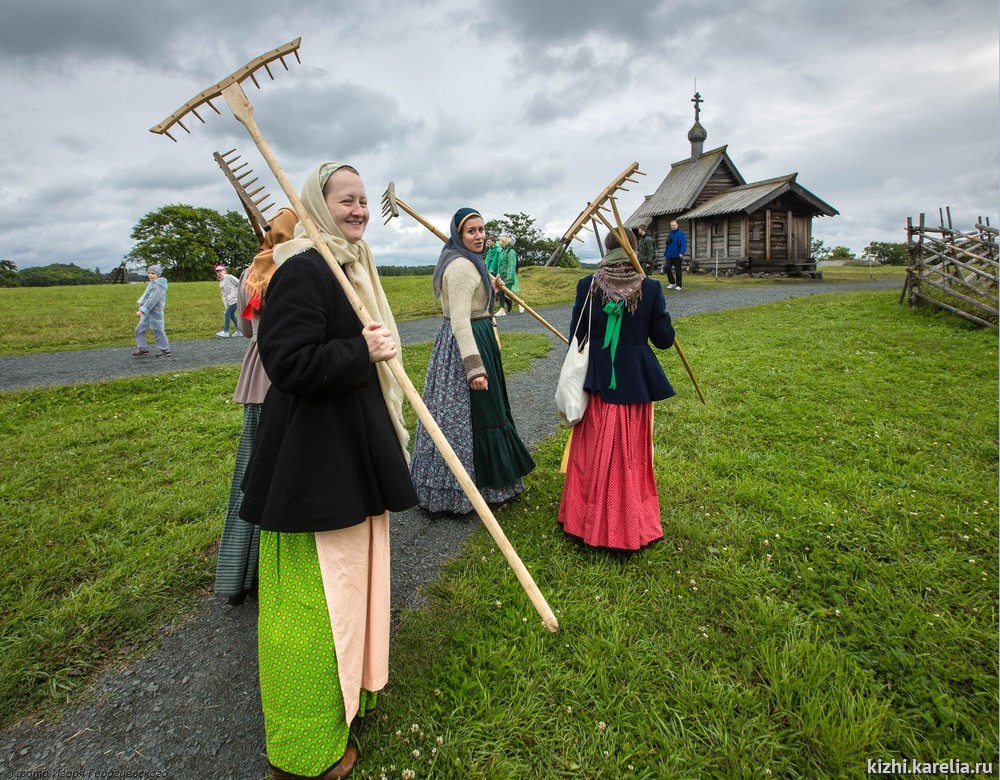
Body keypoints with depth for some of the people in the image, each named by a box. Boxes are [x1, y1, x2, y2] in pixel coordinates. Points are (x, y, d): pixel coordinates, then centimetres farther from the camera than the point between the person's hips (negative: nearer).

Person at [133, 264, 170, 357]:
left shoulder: (158, 286, -17)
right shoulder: (152, 284, 15)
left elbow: (152, 300, -23)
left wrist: (142, 310, -25)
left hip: (155, 312, -10)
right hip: (147, 312, 10)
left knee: (158, 332, -2)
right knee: (139, 330, 10)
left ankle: (165, 350, 9)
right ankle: (143, 349, 17)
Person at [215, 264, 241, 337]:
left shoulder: (229, 277, -5)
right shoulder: (221, 282, 19)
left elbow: (239, 283, -8)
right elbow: (224, 294, 16)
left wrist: (237, 293, -6)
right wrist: (225, 303, 8)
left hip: (234, 298, -8)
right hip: (229, 300, 8)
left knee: (227, 313, -10)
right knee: (231, 314, 7)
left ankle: (225, 332, -6)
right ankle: (239, 331, 14)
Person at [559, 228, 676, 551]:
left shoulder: (588, 286, -6)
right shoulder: (650, 288, -7)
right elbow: (664, 340, -3)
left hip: (597, 382, 0)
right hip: (635, 384, 0)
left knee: (593, 455, 13)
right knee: (630, 457, 13)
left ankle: (589, 522, 26)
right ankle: (630, 527, 27)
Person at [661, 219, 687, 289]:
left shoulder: (681, 233, -5)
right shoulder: (669, 234, 14)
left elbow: (684, 244, -14)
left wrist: (682, 252, -27)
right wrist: (665, 254, 16)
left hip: (677, 256, -5)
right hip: (669, 256, 5)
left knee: (678, 271, 2)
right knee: (666, 268, -4)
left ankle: (678, 285, 11)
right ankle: (672, 283, 12)